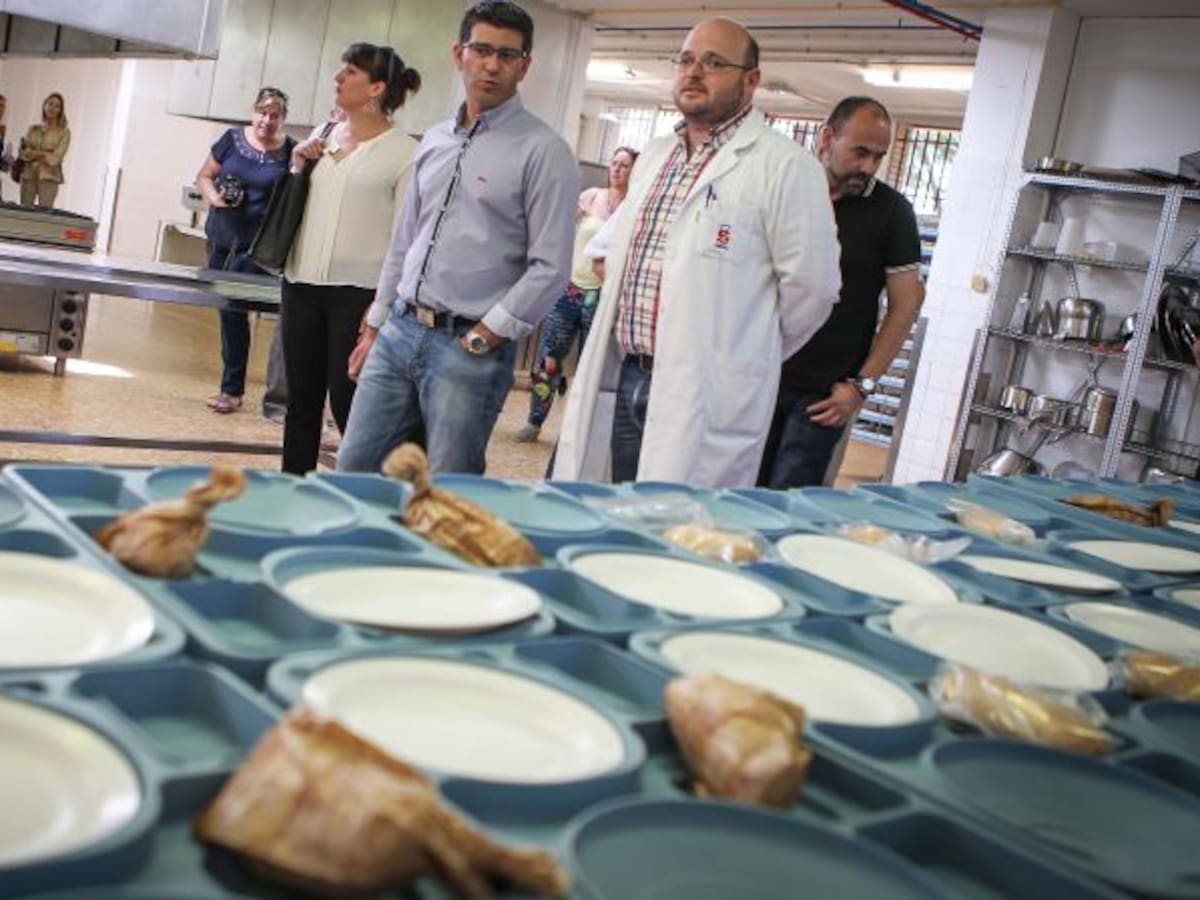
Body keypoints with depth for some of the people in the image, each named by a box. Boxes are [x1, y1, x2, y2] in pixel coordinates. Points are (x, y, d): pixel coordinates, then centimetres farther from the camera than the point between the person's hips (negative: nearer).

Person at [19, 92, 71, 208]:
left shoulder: (64, 132, 3)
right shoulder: (33, 129, 14)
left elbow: (55, 158, -5)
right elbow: (24, 152, 4)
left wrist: (34, 154, 0)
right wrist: (44, 154, -6)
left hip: (49, 177, -3)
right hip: (28, 175, 3)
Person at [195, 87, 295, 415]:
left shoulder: (290, 151, -4)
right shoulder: (233, 139, 3)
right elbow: (204, 177, 11)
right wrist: (214, 197, -8)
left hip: (257, 244, -4)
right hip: (221, 237, 4)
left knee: (234, 308, -8)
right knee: (226, 308, 10)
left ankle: (232, 389, 3)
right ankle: (233, 384, 24)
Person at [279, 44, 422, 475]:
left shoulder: (404, 152, -6)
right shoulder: (322, 136, 12)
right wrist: (297, 168, 3)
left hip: (357, 293, -6)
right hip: (302, 284, 6)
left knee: (349, 405, -3)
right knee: (301, 401, 12)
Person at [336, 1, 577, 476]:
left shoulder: (543, 151, -8)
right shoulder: (434, 140, 12)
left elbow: (550, 269, -12)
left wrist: (480, 339, -13)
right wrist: (374, 327, 17)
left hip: (472, 346, -6)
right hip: (399, 331, 6)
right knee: (355, 468, 10)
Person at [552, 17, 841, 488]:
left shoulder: (784, 166, -8)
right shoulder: (653, 156, 17)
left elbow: (811, 284, -8)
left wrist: (749, 354, 5)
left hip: (704, 399, -7)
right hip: (620, 381, 7)